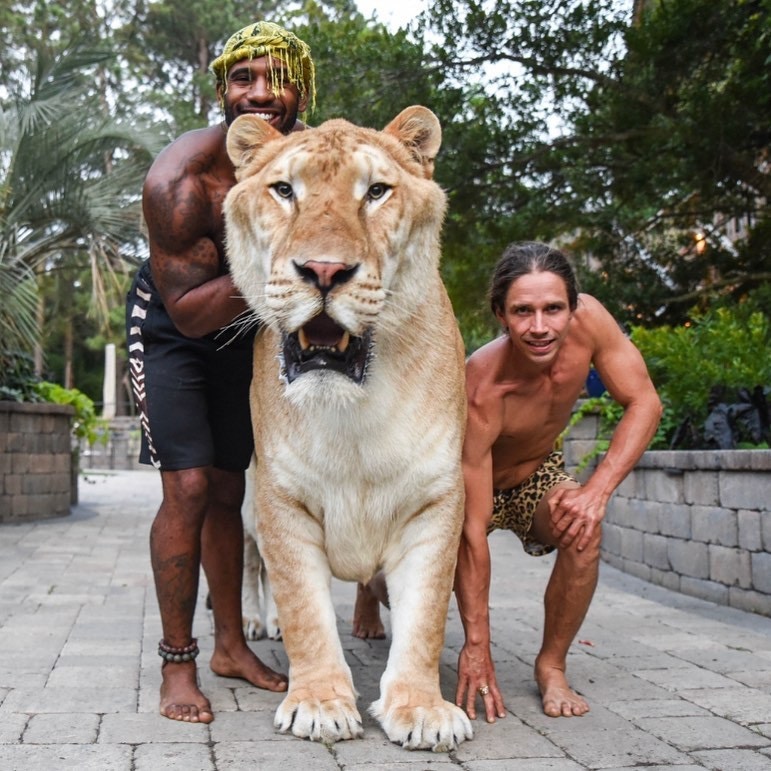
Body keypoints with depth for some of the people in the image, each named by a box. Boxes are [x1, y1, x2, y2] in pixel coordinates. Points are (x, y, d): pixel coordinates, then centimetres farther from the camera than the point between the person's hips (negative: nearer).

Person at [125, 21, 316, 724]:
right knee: (188, 488, -15)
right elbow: (187, 312, -29)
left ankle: (231, 645, 23)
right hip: (170, 332, -5)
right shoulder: (180, 178, -31)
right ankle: (178, 664, -1)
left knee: (227, 491, 11)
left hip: (244, 331, 5)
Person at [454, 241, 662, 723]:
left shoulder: (588, 319, -29)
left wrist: (597, 491, -34)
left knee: (584, 532, -28)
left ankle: (552, 665, -7)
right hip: (471, 486, -2)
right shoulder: (481, 393, -40)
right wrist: (477, 642, -32)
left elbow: (645, 403, -19)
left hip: (538, 473, 3)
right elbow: (472, 532, -35)